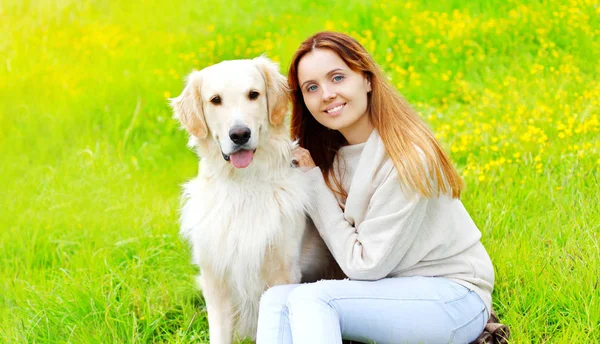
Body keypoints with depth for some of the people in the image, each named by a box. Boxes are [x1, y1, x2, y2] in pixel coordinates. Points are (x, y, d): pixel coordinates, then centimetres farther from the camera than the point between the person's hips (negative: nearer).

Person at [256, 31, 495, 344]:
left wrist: (314, 183, -12)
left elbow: (364, 266, -16)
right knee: (276, 299, -15)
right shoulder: (331, 154, 4)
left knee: (310, 298, -27)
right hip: (393, 292, 7)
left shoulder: (406, 159, -20)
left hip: (452, 297, -7)